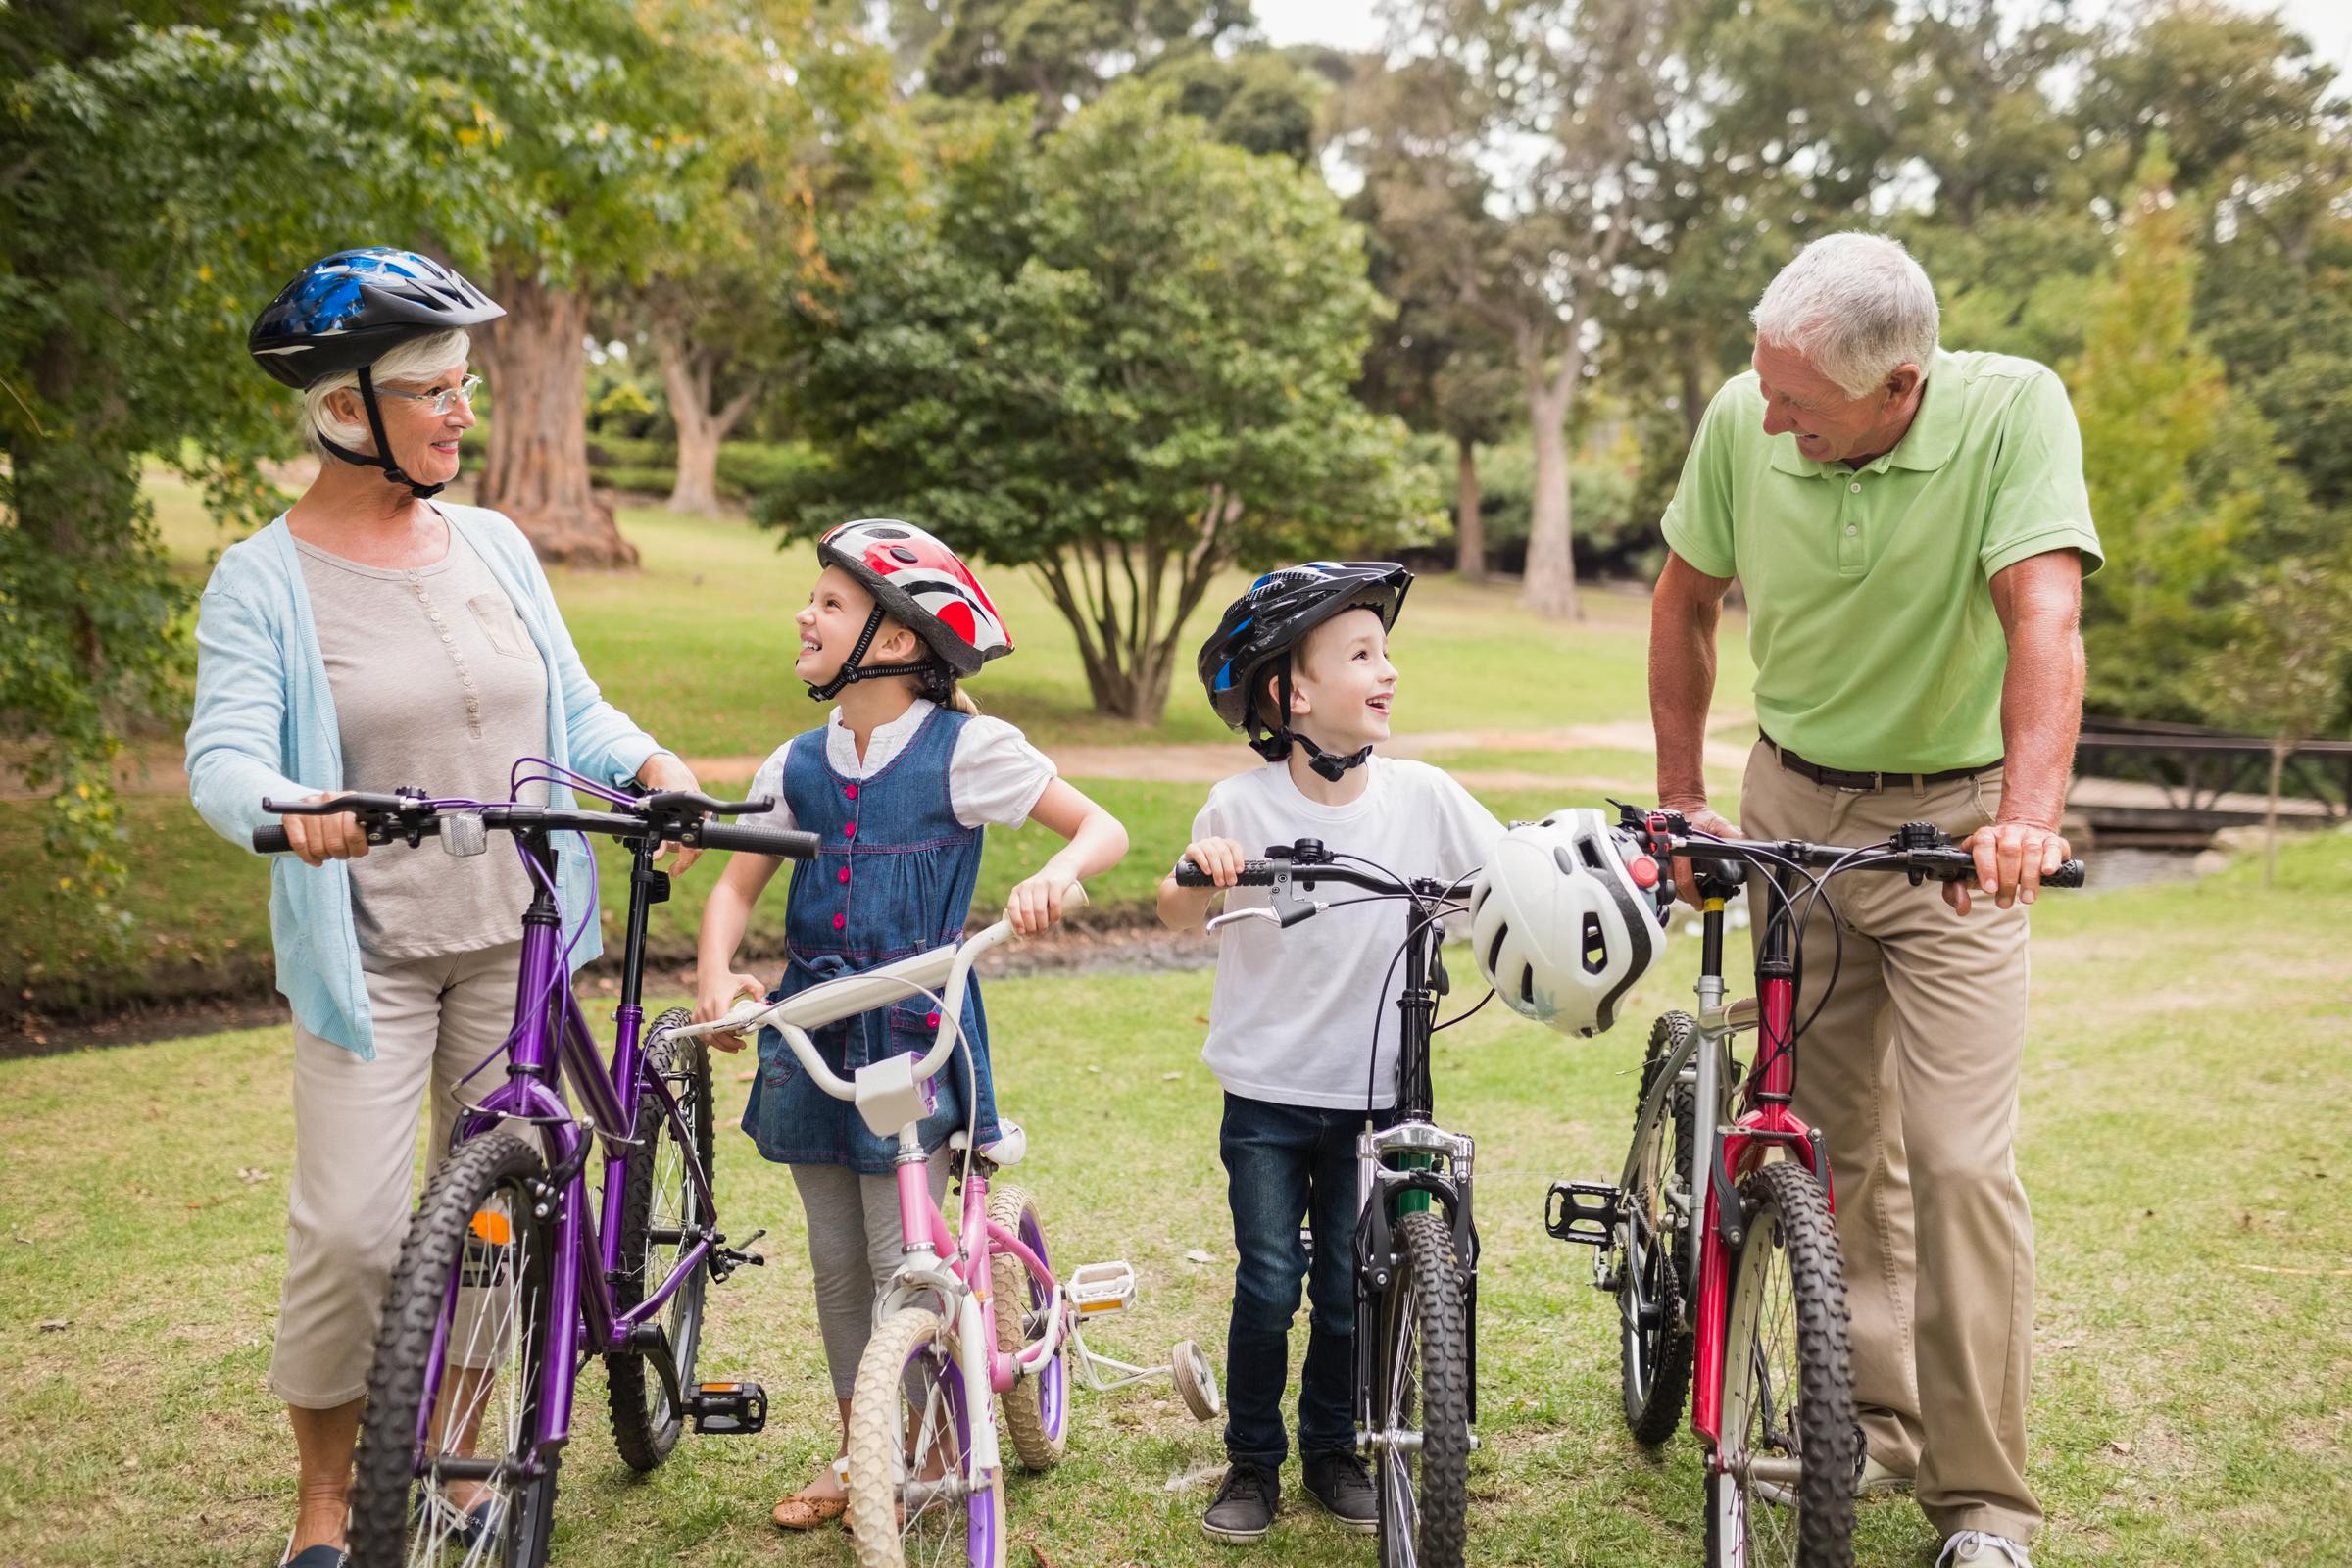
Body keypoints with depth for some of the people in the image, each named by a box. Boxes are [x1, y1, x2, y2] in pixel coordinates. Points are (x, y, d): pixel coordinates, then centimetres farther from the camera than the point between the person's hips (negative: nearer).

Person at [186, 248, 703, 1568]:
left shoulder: (494, 545, 7)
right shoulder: (263, 582, -6)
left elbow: (573, 706, 11)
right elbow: (224, 756, -15)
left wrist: (651, 763, -9)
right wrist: (293, 808, -36)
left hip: (516, 942, 4)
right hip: (368, 951, -4)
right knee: (351, 1232, -7)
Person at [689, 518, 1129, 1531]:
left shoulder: (965, 748, -7)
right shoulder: (797, 765, 6)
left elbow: (1102, 828, -6)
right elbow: (737, 884, 6)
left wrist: (1056, 876, -28)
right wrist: (716, 975, -13)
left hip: (915, 1033, -5)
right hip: (813, 1033, 5)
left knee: (903, 1264, -5)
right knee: (837, 1262, 12)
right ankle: (855, 1450, 29)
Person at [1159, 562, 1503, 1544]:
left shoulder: (1420, 796, -5)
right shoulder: (1243, 806, -9)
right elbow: (1181, 918, -4)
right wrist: (1199, 872, -25)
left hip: (1374, 1095, 2)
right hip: (1267, 1096, -1)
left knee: (1351, 1290, 9)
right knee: (1269, 1287, 2)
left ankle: (1332, 1452, 31)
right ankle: (1251, 1461, 23)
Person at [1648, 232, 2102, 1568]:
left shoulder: (2015, 409, -20)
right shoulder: (1744, 420, -11)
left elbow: (2045, 618, -30)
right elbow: (1687, 602, 4)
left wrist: (2030, 812, -44)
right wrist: (1682, 795, 3)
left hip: (1954, 824, -3)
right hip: (1793, 810, 3)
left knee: (1961, 1161, -9)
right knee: (1834, 1139, 11)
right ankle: (1874, 1420, 30)